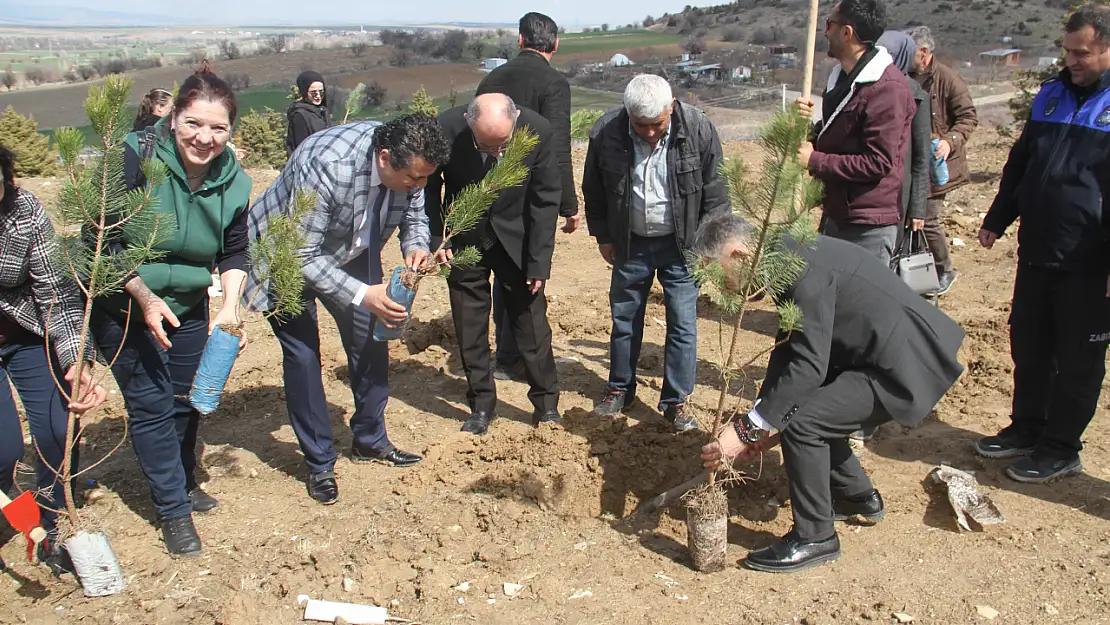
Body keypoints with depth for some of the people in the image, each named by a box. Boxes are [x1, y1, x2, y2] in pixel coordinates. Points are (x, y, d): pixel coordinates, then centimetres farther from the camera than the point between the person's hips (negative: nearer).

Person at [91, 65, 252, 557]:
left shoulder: (234, 183, -8)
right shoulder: (135, 157, -23)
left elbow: (234, 254, 1)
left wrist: (229, 307, -15)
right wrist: (144, 296, -28)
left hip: (189, 308, 5)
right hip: (124, 307, -4)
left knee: (187, 400, 15)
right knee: (151, 405, -3)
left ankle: (184, 482, 39)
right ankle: (173, 509, 12)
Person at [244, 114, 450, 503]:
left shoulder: (407, 163, -20)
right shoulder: (326, 165, -39)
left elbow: (414, 216, 0)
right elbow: (300, 257, -34)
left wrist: (415, 246, -23)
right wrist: (362, 295, -40)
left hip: (351, 254, 6)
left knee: (371, 341, 5)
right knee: (302, 355, -7)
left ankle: (370, 441, 23)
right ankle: (319, 464, 7)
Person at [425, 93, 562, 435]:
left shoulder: (539, 131, -23)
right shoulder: (445, 129, -24)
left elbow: (546, 200, -12)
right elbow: (429, 187, -5)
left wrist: (538, 263, -12)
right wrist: (436, 238, -13)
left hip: (516, 238, 0)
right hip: (463, 238, 1)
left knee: (532, 324, 3)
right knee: (470, 329, 6)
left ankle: (546, 405, 19)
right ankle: (481, 405, 23)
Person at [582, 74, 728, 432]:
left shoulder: (698, 129, -17)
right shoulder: (605, 133, -14)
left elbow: (714, 191, -7)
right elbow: (594, 190, 1)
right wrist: (603, 236, 4)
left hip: (681, 243, -1)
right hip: (631, 243, 2)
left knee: (683, 324, 1)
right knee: (624, 319, 13)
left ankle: (676, 400, 15)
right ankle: (620, 389, 32)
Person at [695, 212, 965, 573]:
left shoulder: (803, 268, -25)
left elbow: (808, 364, -29)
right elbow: (790, 350, 12)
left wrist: (747, 428, -26)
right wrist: (761, 424, 10)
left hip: (905, 365, -10)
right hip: (886, 352, 10)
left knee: (801, 420, -17)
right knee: (803, 406, 15)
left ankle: (814, 538, 0)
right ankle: (858, 497, 34)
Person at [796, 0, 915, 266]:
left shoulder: (887, 87, -19)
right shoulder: (843, 77, 12)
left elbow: (878, 163, -23)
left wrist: (815, 161, -17)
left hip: (869, 224, -10)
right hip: (836, 214, 10)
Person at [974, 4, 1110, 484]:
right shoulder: (1051, 95, 10)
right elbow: (1019, 163, 18)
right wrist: (997, 220, 18)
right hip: (1036, 251, 6)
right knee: (1028, 347, 15)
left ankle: (1061, 449, 19)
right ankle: (1027, 429, 31)